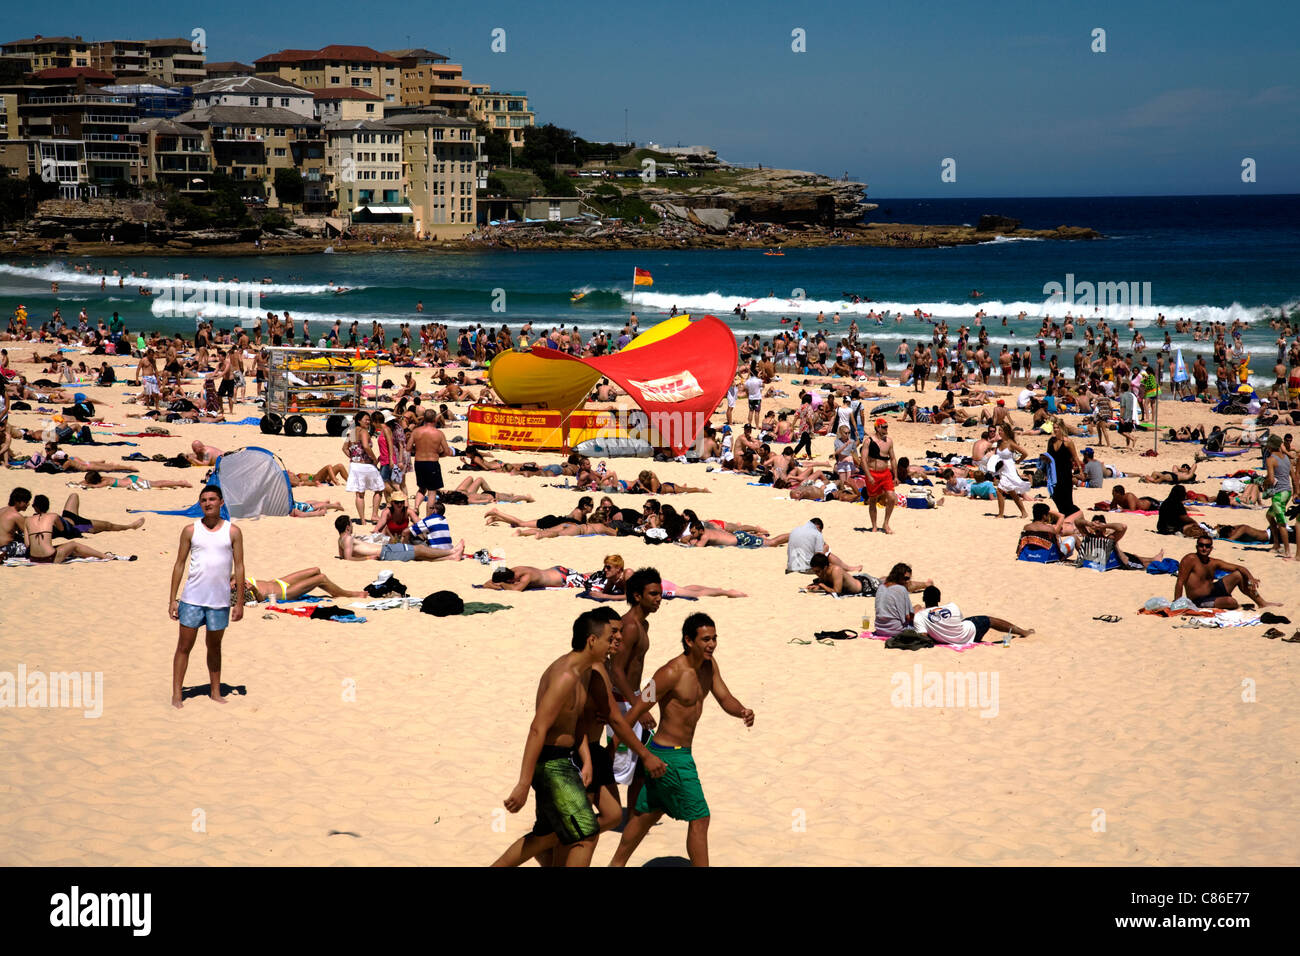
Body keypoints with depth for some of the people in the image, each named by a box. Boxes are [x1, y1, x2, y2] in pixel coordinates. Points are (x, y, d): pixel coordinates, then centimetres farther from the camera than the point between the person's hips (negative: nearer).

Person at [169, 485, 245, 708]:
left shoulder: (233, 532, 2)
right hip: (192, 599, 0)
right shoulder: (191, 530, 2)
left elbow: (239, 567, 3)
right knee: (184, 645, 0)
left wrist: (240, 603, 0)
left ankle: (215, 692, 24)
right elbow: (180, 564, 5)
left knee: (215, 646, 13)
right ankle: (176, 694, 3)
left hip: (220, 600, 1)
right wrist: (172, 599, 1)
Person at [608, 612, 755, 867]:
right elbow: (636, 711, -19)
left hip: (682, 752, 9)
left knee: (649, 813, 21)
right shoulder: (671, 673, -22)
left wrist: (742, 711, -18)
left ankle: (616, 865, 36)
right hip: (670, 757, -9)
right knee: (699, 818, -4)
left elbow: (725, 699, 6)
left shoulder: (708, 664, 4)